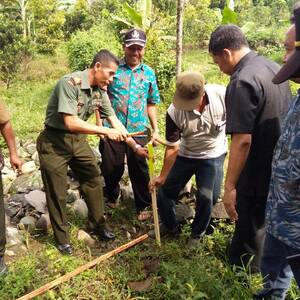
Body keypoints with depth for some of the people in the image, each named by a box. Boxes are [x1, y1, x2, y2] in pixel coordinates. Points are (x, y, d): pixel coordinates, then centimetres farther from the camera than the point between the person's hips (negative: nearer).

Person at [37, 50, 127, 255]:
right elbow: (70, 123, -31)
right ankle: (62, 237, 24)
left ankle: (98, 225, 30)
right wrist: (106, 132, -29)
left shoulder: (100, 90, -1)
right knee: (57, 192, 5)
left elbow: (114, 120, 3)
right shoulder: (70, 83, -25)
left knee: (94, 181, 11)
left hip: (78, 140, 7)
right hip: (54, 142, -7)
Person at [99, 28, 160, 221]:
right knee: (111, 169, 11)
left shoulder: (149, 73, 8)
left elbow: (151, 104, 14)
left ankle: (143, 207, 26)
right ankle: (112, 197, 39)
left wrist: (156, 129, 9)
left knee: (140, 171, 8)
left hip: (139, 131, 1)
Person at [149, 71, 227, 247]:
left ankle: (198, 233, 20)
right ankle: (171, 226, 31)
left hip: (212, 156, -1)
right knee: (165, 191, 3)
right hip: (185, 155, 2)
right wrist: (163, 176, -10)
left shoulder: (222, 95, -27)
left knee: (206, 197, -9)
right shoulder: (174, 112, -25)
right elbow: (173, 147, -15)